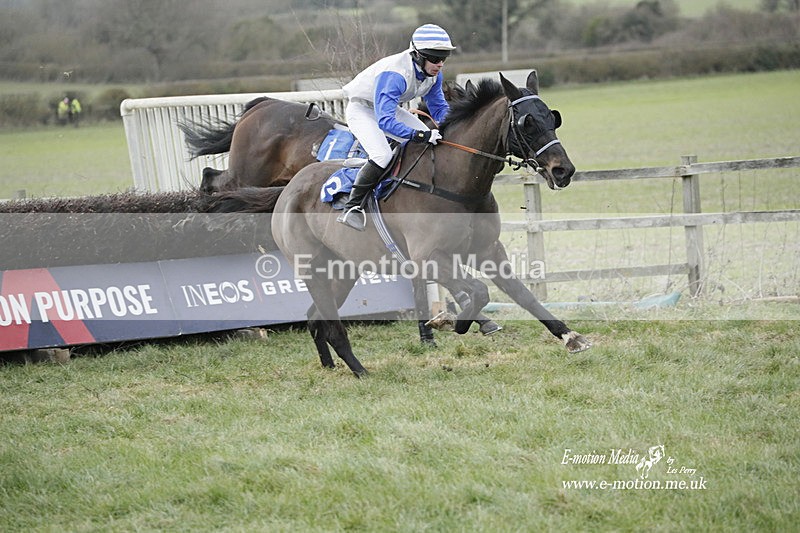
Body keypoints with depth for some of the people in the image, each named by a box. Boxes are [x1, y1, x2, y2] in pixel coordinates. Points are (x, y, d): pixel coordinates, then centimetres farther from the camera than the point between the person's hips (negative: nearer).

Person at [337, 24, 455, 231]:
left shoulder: (434, 74, -14)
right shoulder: (394, 75, -39)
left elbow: (440, 109, -1)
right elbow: (385, 121, -44)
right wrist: (418, 135, -55)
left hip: (389, 109, 8)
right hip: (361, 108, -8)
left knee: (434, 142, -3)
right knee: (382, 155, -31)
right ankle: (352, 208, -24)